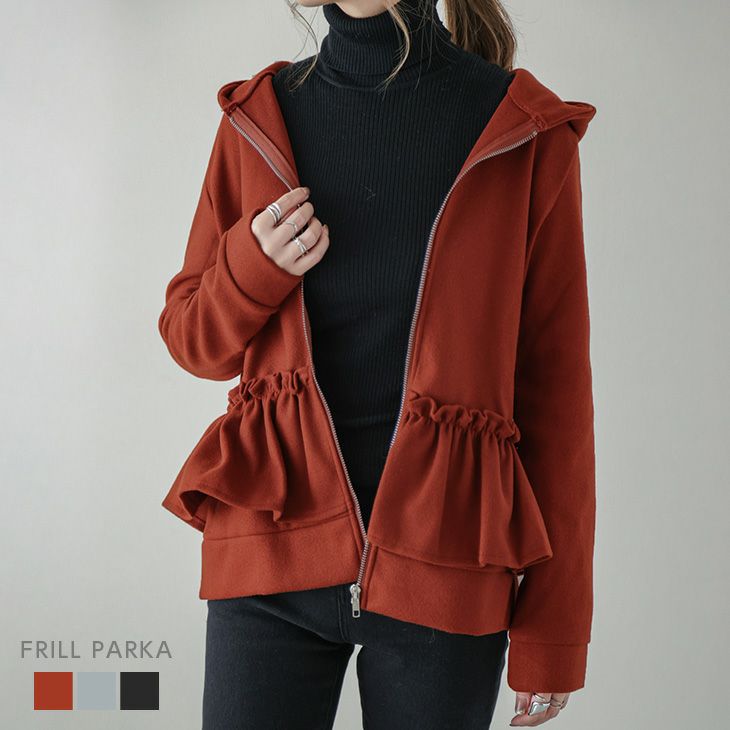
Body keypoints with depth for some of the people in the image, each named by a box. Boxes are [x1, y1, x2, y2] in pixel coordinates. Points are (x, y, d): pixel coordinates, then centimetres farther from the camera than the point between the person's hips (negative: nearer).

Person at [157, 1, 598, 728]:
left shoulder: (526, 133, -4)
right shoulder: (259, 116, 4)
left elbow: (555, 382, -2)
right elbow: (192, 337, 12)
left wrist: (554, 631, -3)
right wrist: (256, 269, -11)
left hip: (441, 565, -1)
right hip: (272, 546, 2)